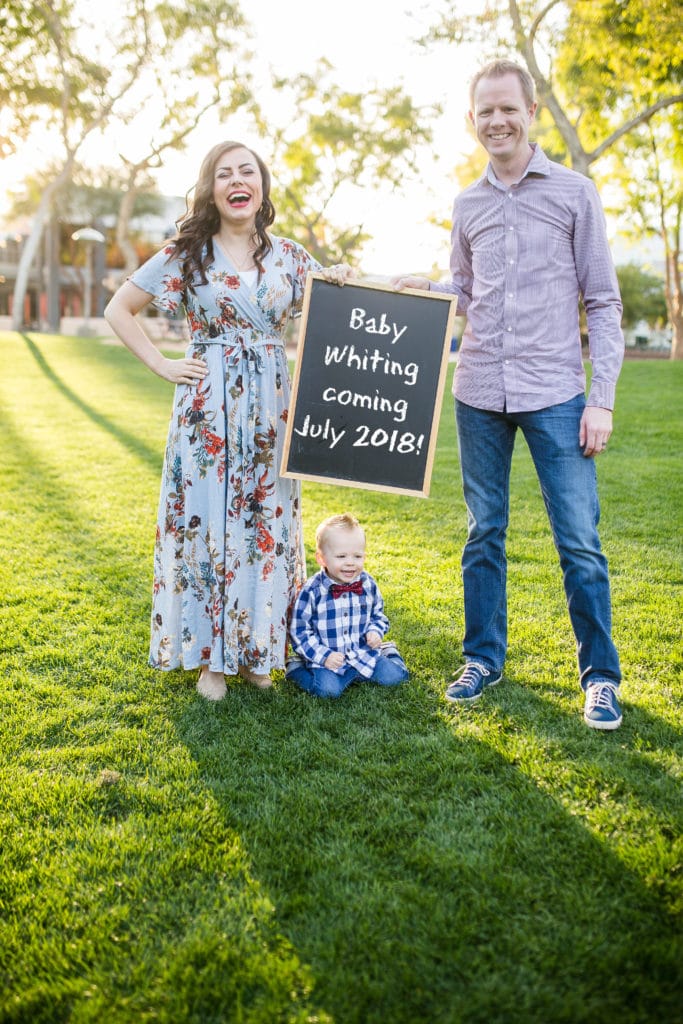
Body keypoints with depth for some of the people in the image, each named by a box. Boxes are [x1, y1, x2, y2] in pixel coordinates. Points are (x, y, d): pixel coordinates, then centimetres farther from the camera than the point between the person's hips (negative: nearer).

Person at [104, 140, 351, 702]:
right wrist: (163, 365, -2)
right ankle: (209, 655, 14)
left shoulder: (291, 256, 9)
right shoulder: (187, 253, 2)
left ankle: (256, 647, 20)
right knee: (205, 520, 1)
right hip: (207, 408, -2)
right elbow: (119, 309, 6)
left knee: (267, 523, 5)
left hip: (270, 408, 3)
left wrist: (341, 286, -3)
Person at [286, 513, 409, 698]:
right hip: (327, 658, -3)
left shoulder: (368, 585, 0)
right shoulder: (312, 591, -13)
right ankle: (296, 667, 2)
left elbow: (378, 616, 16)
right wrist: (323, 656, -16)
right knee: (328, 688, -27)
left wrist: (374, 632, -6)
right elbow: (299, 630, -8)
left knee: (393, 676, -12)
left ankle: (388, 651, 20)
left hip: (364, 653, 3)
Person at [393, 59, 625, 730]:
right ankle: (483, 658, 24)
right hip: (479, 395, 4)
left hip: (555, 393, -3)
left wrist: (602, 398, -7)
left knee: (579, 541, -3)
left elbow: (603, 303, 1)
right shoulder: (467, 205, 13)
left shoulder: (574, 193, 3)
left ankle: (601, 675, 12)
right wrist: (423, 288, 0)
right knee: (483, 533, 10)